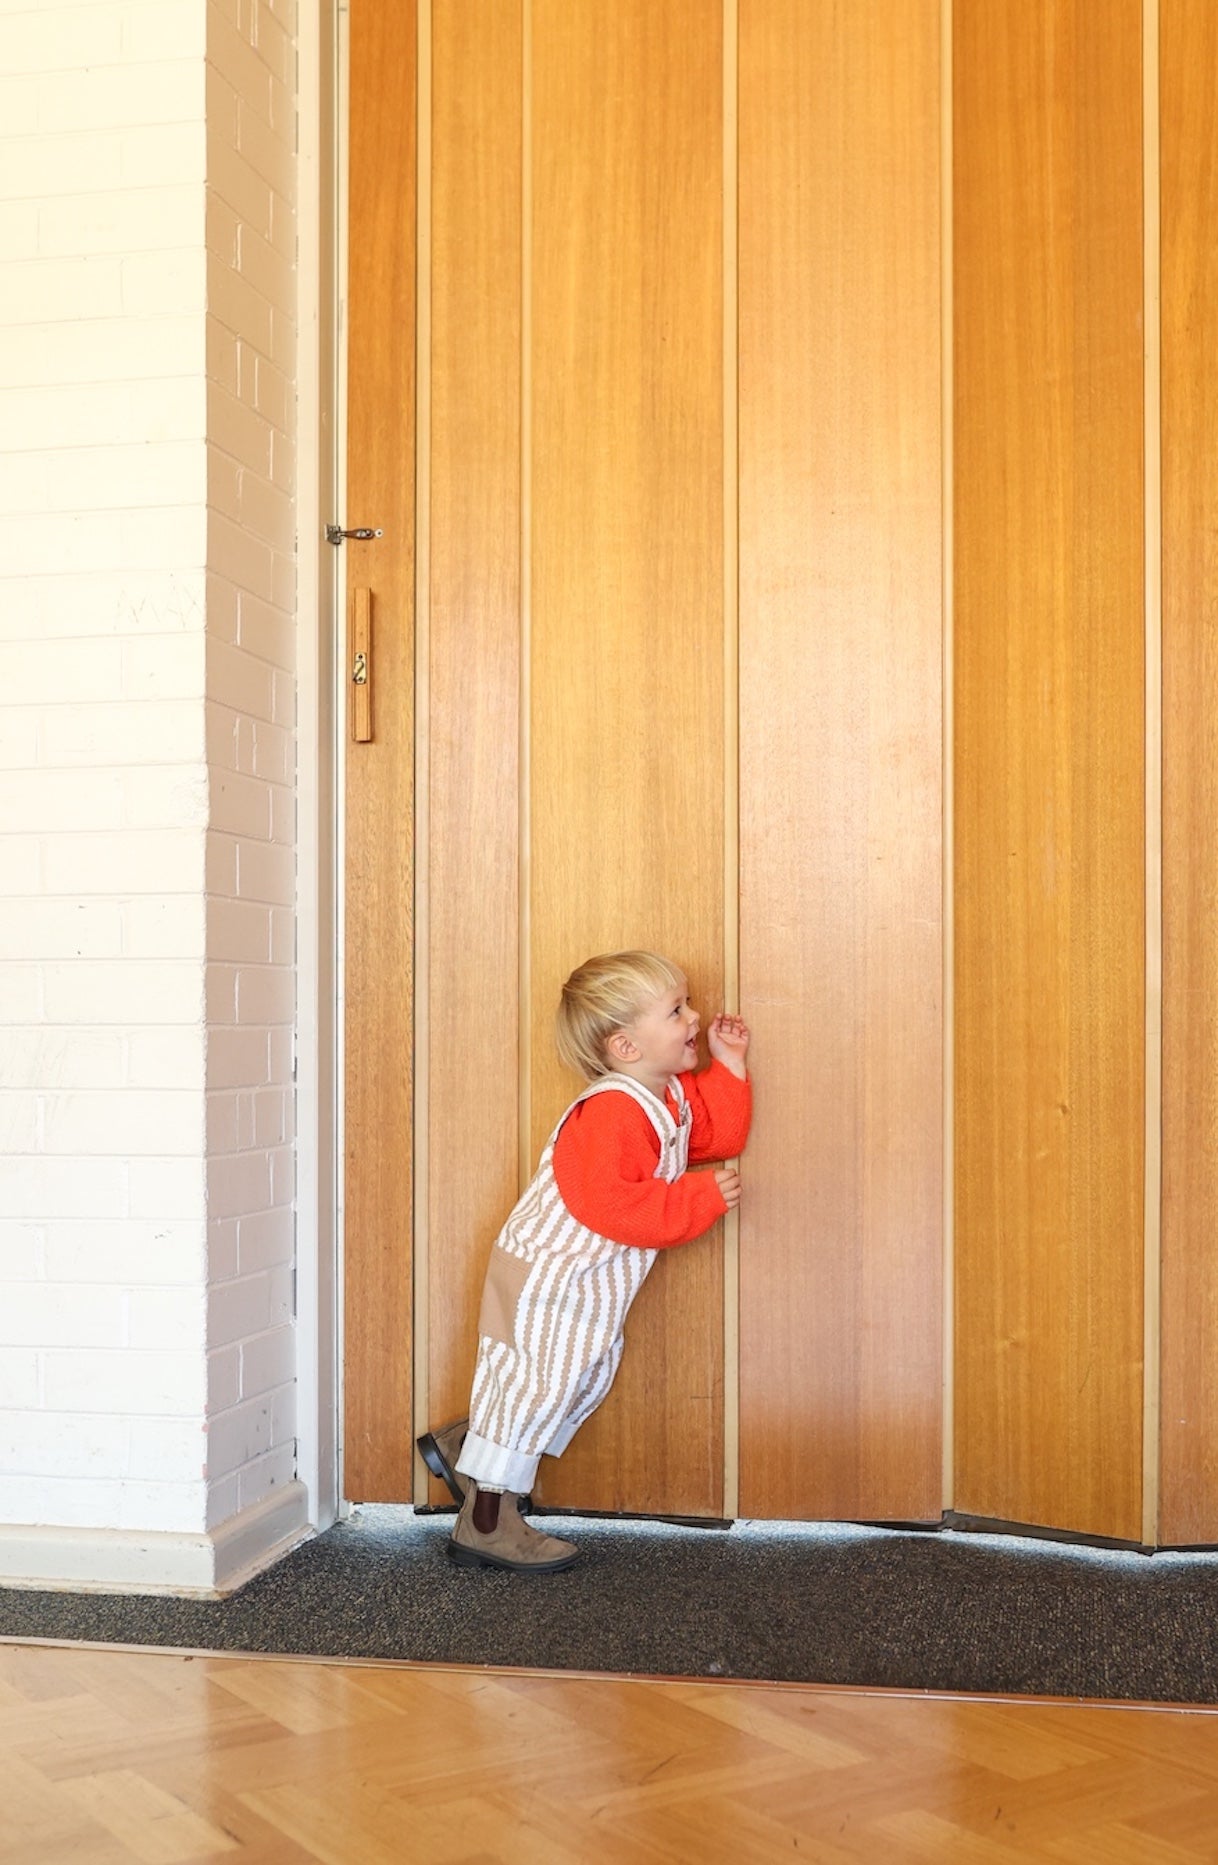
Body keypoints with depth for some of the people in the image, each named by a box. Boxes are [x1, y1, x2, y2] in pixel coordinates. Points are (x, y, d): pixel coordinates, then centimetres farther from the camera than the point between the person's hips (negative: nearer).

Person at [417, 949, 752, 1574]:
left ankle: (464, 1444, 30)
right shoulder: (611, 1111, -27)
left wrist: (729, 1067, 8)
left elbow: (719, 1133, 19)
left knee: (586, 1378, 18)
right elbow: (604, 1204, -34)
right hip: (546, 1275, -10)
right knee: (537, 1383, -2)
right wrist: (699, 1198, -29)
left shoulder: (674, 1097, 5)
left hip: (587, 1283, 10)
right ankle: (486, 1522, 11)